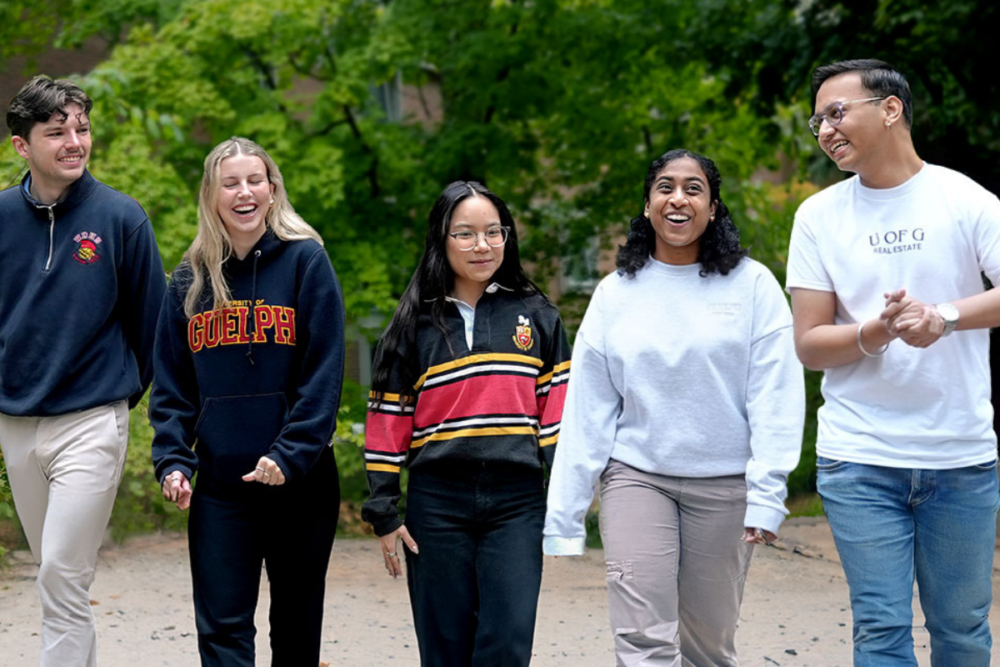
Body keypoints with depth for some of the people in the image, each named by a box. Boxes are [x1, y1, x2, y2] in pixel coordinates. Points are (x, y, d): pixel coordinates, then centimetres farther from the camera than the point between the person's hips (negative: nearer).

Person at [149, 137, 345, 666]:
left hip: (299, 481, -2)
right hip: (219, 487, 3)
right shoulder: (190, 278, 8)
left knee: (296, 623, 9)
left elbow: (324, 371, -9)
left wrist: (290, 454, -17)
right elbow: (171, 383, 9)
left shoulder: (305, 261, -3)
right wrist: (171, 460, -4)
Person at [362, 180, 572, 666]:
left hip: (517, 503, -1)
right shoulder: (415, 324, 8)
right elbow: (388, 420, 7)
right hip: (437, 503, 1)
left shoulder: (536, 316, 8)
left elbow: (558, 412, 6)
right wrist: (383, 513, 3)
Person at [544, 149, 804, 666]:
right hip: (636, 476, 1)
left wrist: (767, 494, -13)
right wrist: (564, 515, 1)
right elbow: (588, 408, 5)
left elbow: (776, 396, -5)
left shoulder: (751, 284, 0)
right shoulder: (615, 292, 6)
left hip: (724, 484, -1)